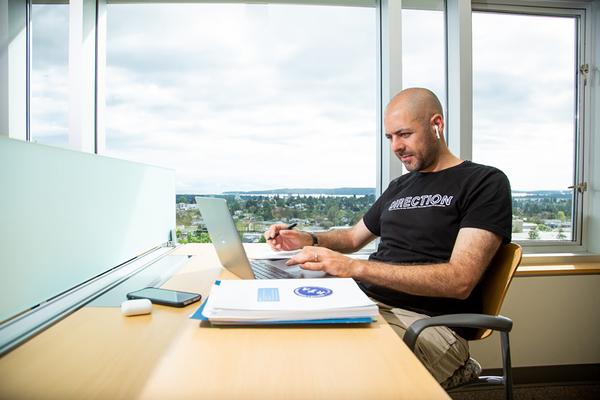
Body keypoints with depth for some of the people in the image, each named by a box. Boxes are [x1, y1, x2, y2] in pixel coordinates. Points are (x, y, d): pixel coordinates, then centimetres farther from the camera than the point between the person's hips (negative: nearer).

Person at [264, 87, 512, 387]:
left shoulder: (485, 182, -2)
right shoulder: (399, 187, 20)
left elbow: (460, 281, -14)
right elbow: (353, 237, 29)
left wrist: (355, 267, -22)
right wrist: (308, 240, 8)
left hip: (428, 321, -6)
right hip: (364, 301, 7)